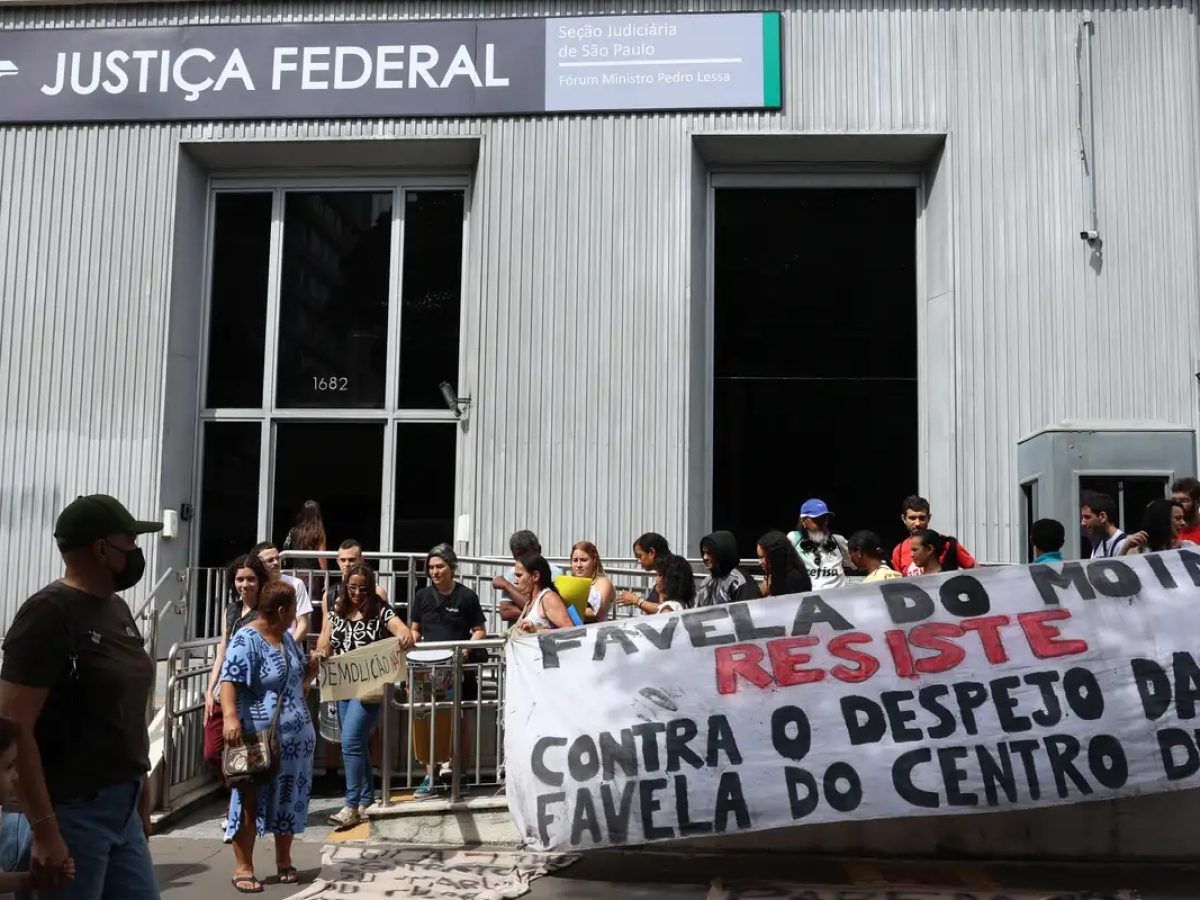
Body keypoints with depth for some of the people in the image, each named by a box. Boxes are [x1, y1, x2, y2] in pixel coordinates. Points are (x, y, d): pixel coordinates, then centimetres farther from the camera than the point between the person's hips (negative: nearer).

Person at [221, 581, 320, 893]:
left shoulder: (287, 636, 13)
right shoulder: (246, 640, -14)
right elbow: (229, 681, -24)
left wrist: (310, 670, 4)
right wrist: (231, 717, -37)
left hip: (296, 736, 8)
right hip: (260, 738, -8)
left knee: (289, 801, 14)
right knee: (251, 803, 1)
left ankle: (284, 861, 27)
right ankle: (243, 868, 9)